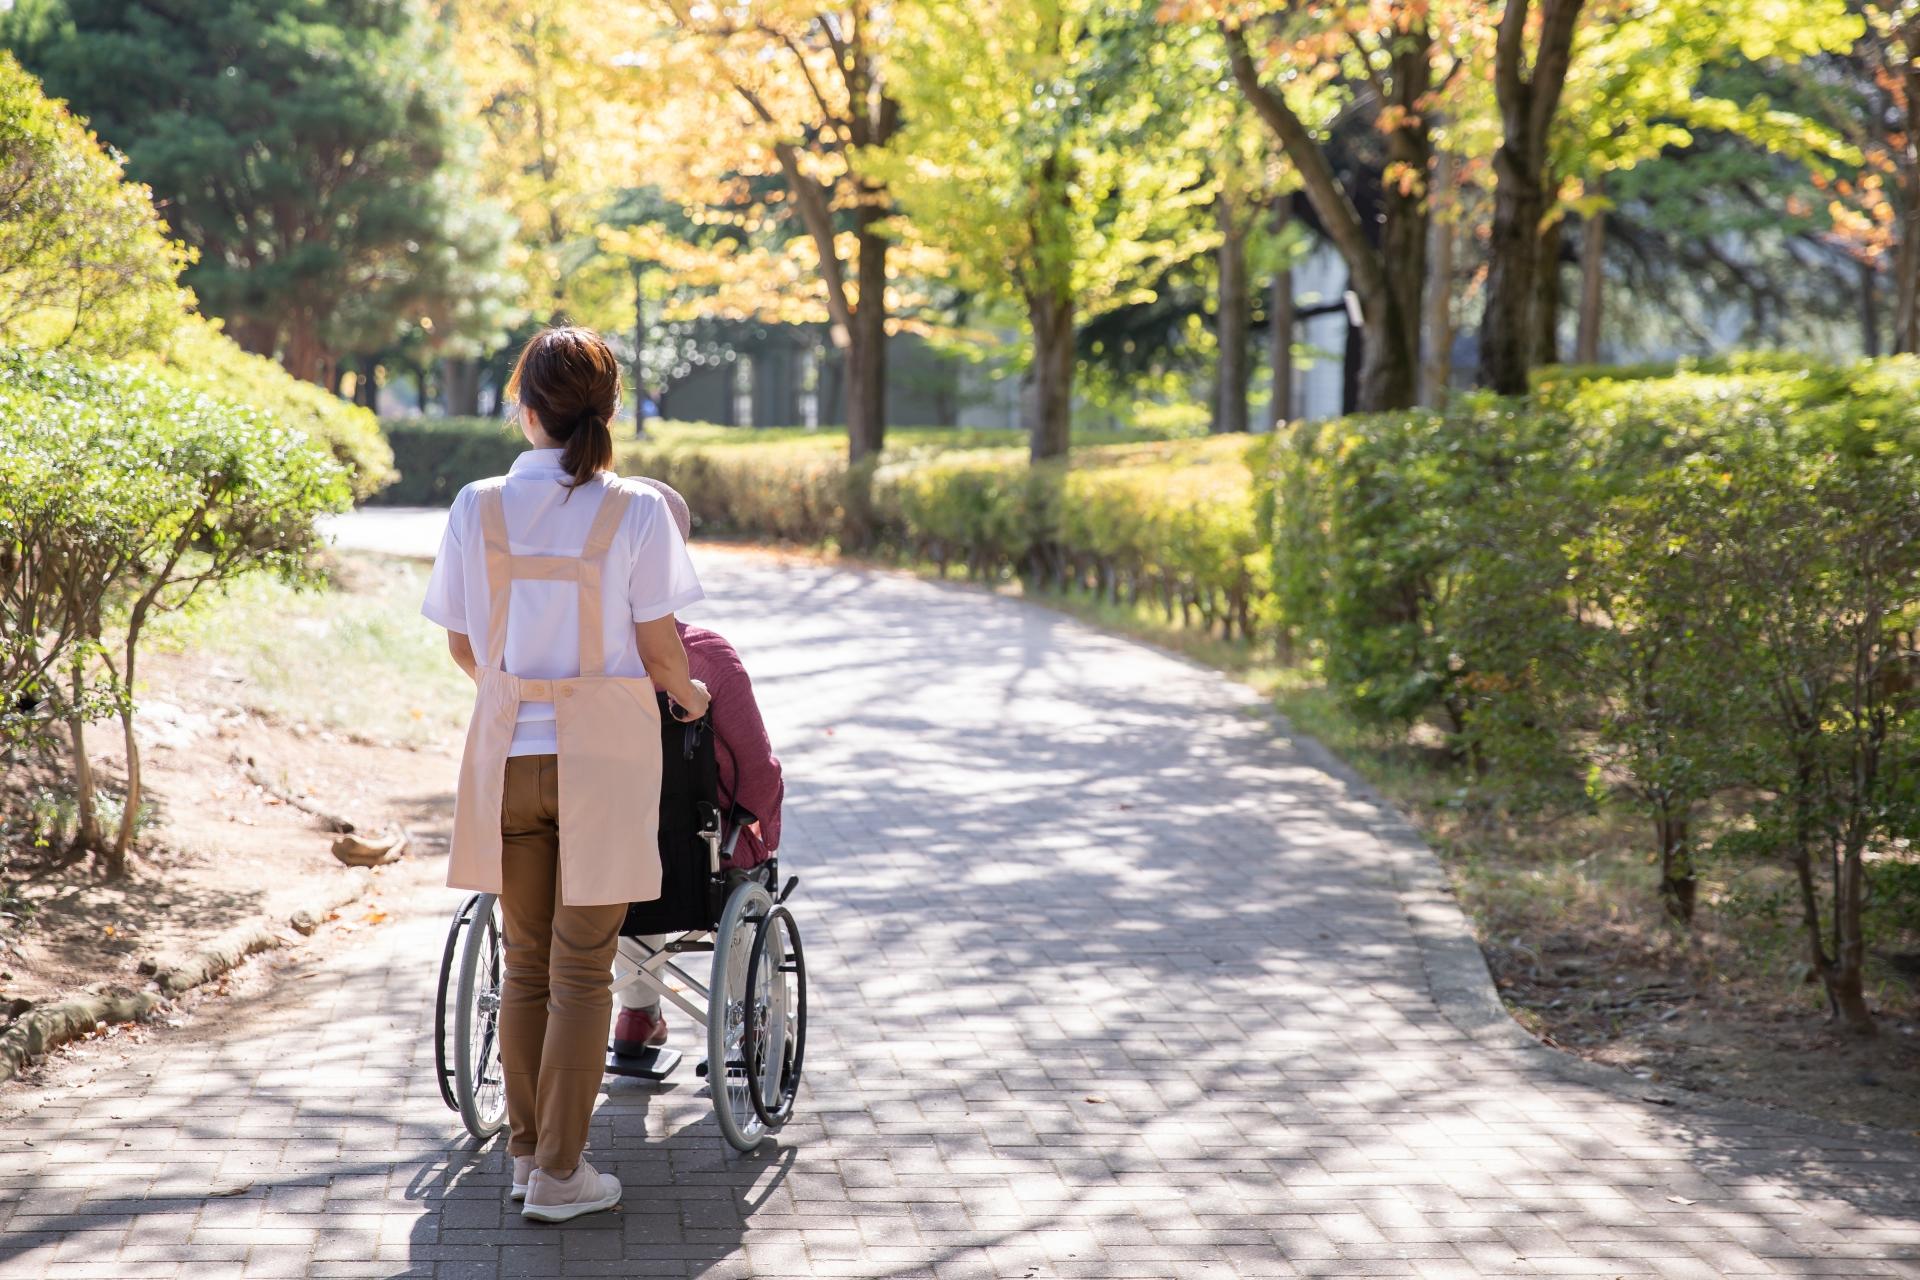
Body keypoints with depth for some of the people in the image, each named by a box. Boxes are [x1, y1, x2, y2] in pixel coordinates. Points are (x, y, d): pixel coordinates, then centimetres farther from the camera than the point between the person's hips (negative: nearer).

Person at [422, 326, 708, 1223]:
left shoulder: (478, 508, -2)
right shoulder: (635, 510, -10)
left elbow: (462, 646, 6)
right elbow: (659, 649, -7)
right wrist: (689, 695, 15)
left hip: (508, 750, 3)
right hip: (602, 751, -3)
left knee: (525, 964, 15)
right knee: (581, 969, 4)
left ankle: (527, 1152, 24)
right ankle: (558, 1174, 8)